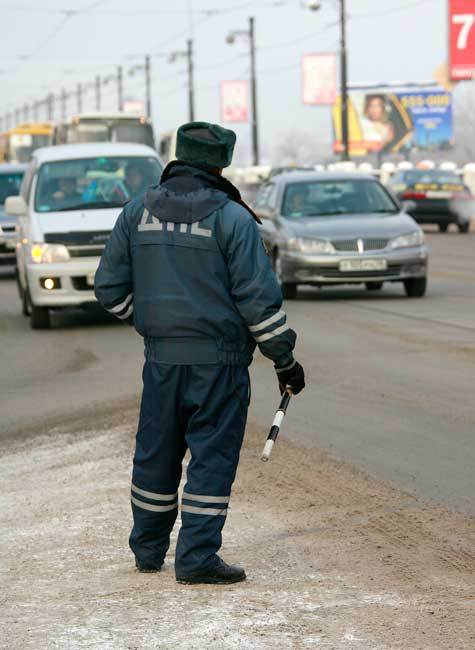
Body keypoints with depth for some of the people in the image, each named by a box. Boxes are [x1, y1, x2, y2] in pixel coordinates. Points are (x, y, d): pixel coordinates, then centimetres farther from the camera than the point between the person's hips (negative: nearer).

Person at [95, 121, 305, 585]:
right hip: (219, 360, -4)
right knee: (212, 456, 1)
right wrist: (284, 359, -3)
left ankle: (148, 550, 28)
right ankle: (197, 557, -1)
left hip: (161, 357, 5)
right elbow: (259, 298, -11)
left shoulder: (138, 211, 5)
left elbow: (110, 287, 7)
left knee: (156, 454, 15)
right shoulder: (232, 218, -8)